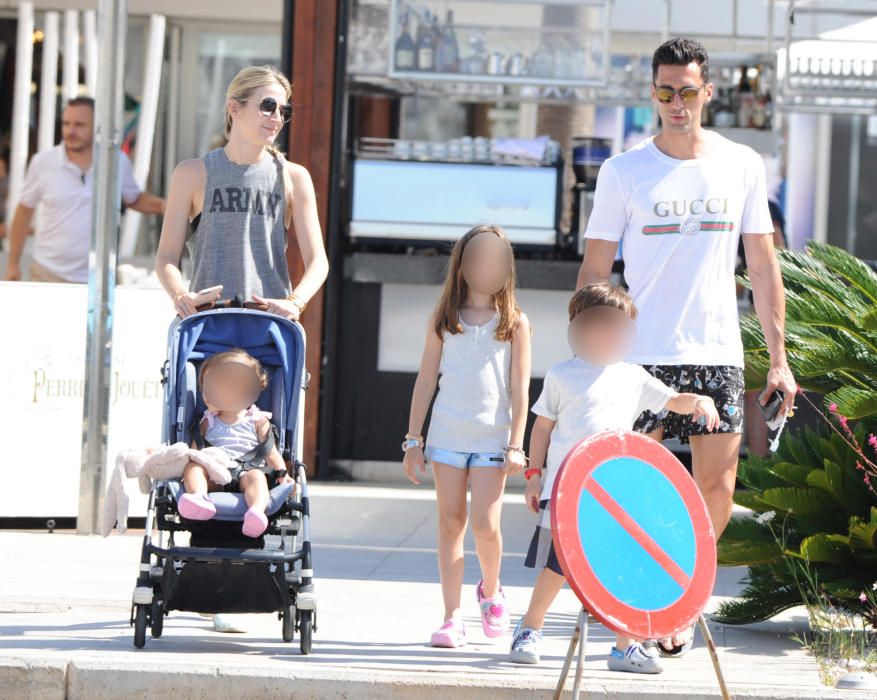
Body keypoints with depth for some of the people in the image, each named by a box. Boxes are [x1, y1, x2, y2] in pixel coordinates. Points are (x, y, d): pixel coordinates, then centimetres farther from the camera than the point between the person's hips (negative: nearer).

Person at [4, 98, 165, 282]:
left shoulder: (118, 162, -1)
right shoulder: (43, 163, -4)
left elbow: (135, 199, 17)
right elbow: (24, 212, 7)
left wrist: (161, 206, -5)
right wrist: (13, 263, 8)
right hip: (48, 274, -1)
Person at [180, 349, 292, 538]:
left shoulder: (258, 422, 17)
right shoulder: (208, 422, 27)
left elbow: (271, 453, 11)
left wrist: (282, 473, -5)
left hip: (247, 470, -3)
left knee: (256, 476, -36)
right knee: (192, 467, -26)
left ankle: (257, 510, -66)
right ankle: (198, 497, -56)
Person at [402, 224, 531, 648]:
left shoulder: (515, 324, 2)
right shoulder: (444, 319, 7)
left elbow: (519, 388, 1)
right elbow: (426, 380, 8)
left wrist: (515, 446, -5)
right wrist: (413, 440, 6)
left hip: (492, 438, -2)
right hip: (447, 434, 2)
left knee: (485, 525, -9)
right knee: (450, 523, 1)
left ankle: (490, 591, 19)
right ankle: (452, 617, 4)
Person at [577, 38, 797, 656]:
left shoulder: (742, 166, 6)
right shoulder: (624, 172, 1)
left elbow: (763, 266, 10)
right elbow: (595, 270, 4)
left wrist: (778, 357, 7)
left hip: (719, 353, 2)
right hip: (642, 354, -2)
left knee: (716, 491, -1)